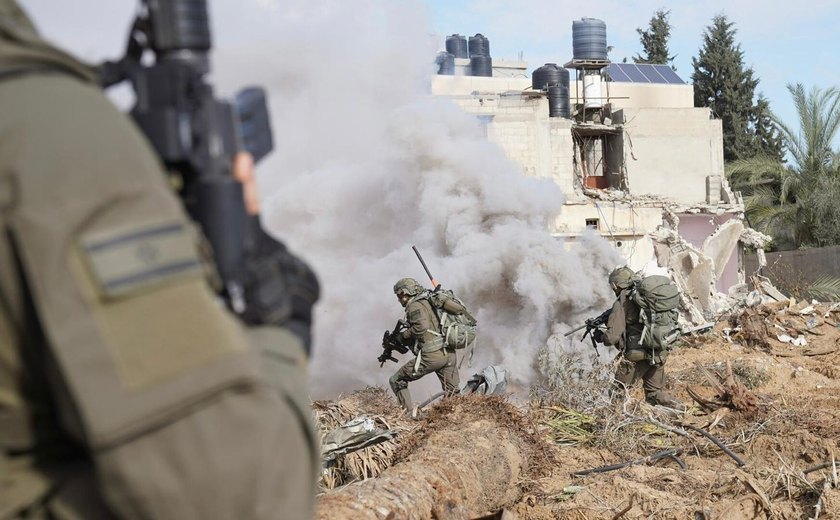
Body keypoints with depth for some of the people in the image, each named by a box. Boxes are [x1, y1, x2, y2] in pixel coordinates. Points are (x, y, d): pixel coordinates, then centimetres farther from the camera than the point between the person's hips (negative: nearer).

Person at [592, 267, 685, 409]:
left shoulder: (621, 303, -9)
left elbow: (613, 336, -13)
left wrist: (600, 336, 9)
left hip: (637, 356, -6)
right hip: (659, 354, 7)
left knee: (618, 391, 6)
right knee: (656, 393, 20)